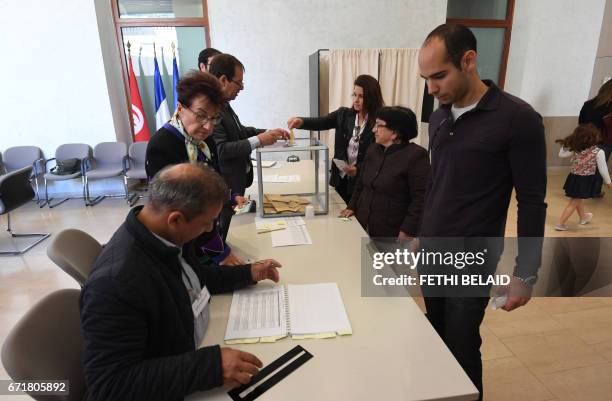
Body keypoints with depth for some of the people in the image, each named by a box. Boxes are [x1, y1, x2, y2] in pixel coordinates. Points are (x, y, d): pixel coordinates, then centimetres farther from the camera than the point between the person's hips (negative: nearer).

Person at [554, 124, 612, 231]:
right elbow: (603, 169, -9)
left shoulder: (575, 149, -7)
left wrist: (565, 144, 11)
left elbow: (561, 154, 6)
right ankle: (560, 223, 2)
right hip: (586, 181, -5)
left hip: (574, 178, 5)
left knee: (578, 199, 26)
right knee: (574, 203, 2)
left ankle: (583, 217, 51)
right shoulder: (599, 152, -16)